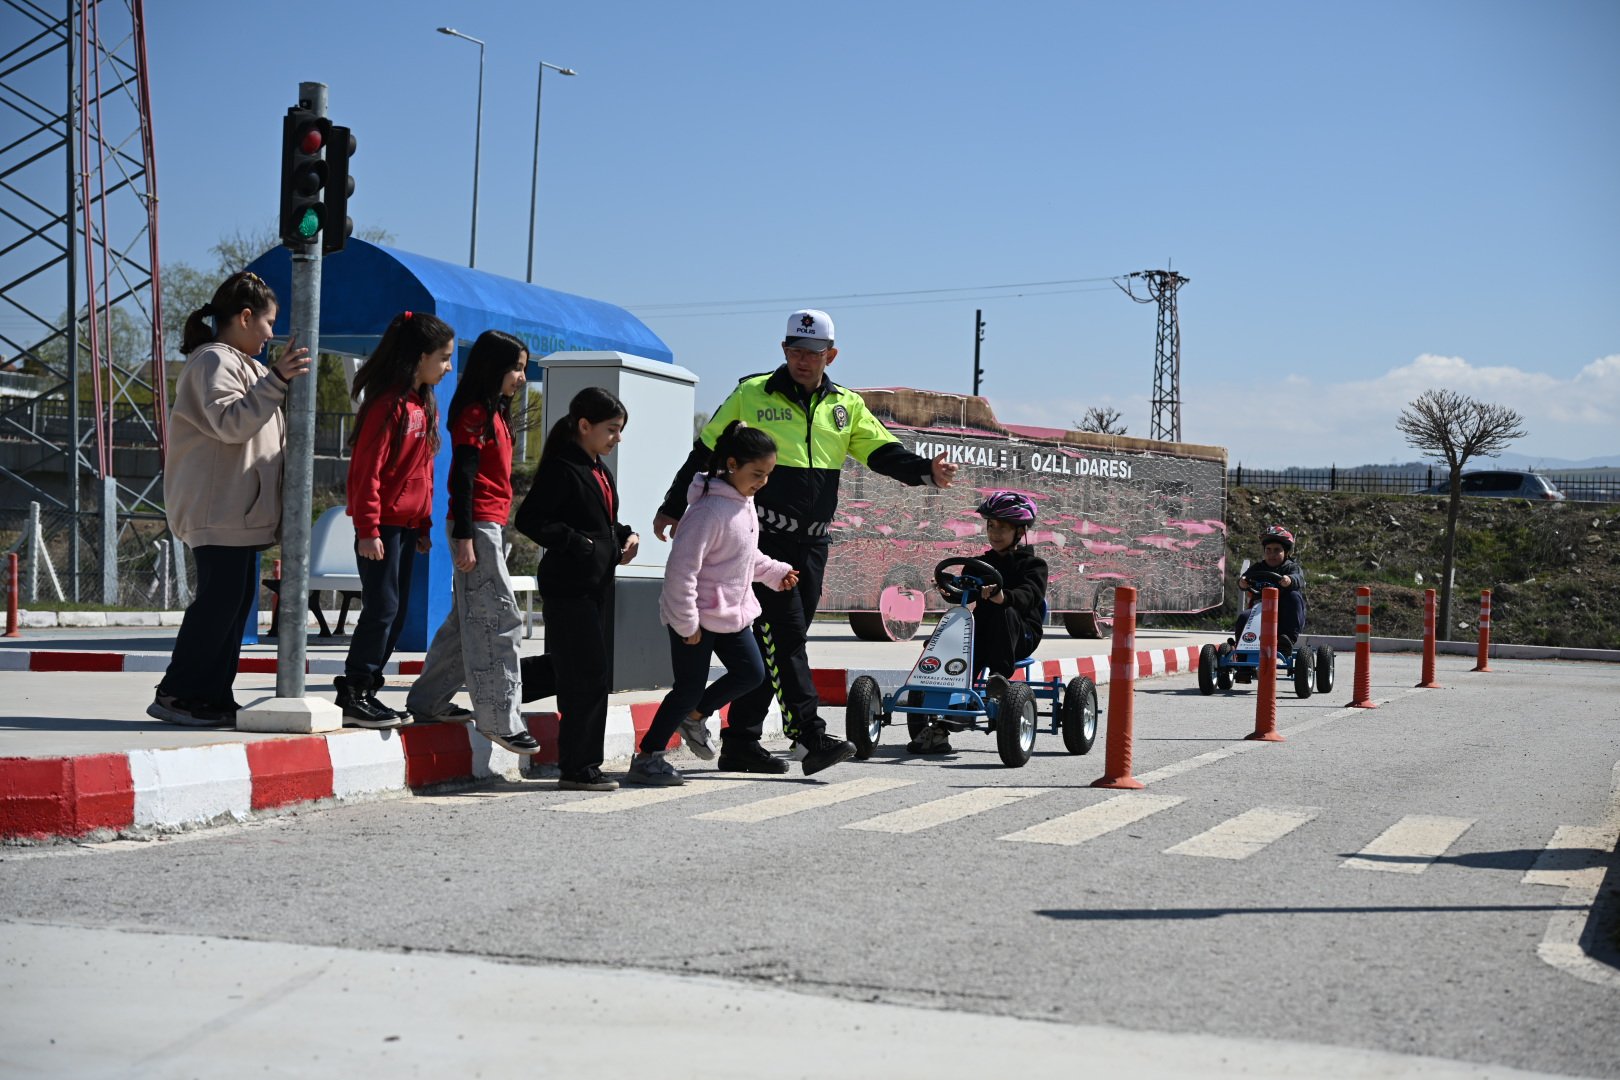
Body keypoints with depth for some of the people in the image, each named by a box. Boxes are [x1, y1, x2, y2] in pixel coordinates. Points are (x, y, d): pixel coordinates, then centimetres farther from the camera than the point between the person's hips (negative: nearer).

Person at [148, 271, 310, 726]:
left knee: (238, 599, 7)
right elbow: (230, 422, -23)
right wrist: (277, 379, -25)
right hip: (218, 509, -10)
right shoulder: (214, 360, -9)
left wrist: (283, 380, 20)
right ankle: (174, 696, -6)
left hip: (242, 509, 10)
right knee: (220, 599, -11)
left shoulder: (242, 364, 23)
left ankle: (213, 698, 9)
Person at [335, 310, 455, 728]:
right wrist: (368, 529, -19)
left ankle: (364, 692, 16)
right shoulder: (388, 403, -13)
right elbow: (366, 469, -16)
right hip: (382, 524, -9)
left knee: (396, 612, 10)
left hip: (407, 524, 9)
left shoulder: (426, 405, 15)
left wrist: (424, 526, 18)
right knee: (382, 608, -8)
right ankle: (353, 694, -2)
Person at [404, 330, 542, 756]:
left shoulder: (495, 413, 18)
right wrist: (463, 537, -20)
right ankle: (499, 718, -8)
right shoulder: (475, 413, -11)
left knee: (470, 619, 14)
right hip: (477, 525, -10)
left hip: (488, 526, 10)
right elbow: (462, 477, -16)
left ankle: (428, 702, 22)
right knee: (500, 620, -10)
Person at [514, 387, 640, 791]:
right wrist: (576, 543, -19)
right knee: (588, 675, -9)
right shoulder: (561, 468, -13)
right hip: (569, 586, -10)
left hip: (598, 582, 10)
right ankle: (576, 769, -2)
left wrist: (625, 535, 9)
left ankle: (584, 764, 18)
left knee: (597, 676, 11)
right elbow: (529, 520, -19)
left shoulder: (600, 469, 16)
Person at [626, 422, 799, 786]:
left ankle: (694, 717, 31)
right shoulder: (710, 509, -24)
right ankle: (646, 759, 9)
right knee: (689, 687, -4)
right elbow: (682, 567, -26)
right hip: (697, 616, -9)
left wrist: (775, 571, 17)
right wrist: (686, 622, -24)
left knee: (751, 673, 11)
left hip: (731, 613, 9)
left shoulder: (745, 503, 6)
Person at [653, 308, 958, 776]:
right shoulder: (751, 395, 2)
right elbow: (706, 452, 8)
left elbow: (884, 453, 2)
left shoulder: (846, 407, 11)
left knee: (774, 642, 7)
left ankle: (741, 743, 13)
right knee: (786, 634, -13)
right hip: (763, 538, -4)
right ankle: (811, 735, -18)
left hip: (811, 544, 5)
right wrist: (674, 506, 10)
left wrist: (926, 471, -17)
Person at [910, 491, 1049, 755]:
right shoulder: (981, 563, 20)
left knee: (1003, 613, -35)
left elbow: (1028, 595, -17)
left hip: (1021, 636, -3)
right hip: (982, 634, 4)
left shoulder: (1032, 564, 3)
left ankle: (1000, 675, -35)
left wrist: (1002, 596, -39)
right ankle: (938, 728, -31)